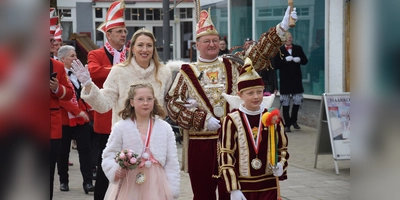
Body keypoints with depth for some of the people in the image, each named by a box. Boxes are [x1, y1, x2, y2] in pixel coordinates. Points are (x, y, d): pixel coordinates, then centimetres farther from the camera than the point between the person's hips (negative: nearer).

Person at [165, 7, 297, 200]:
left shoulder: (232, 65, 8)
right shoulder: (187, 73, 2)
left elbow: (258, 53, -2)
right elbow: (172, 102, -2)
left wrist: (282, 28, -14)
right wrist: (202, 119, -11)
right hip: (200, 141, -1)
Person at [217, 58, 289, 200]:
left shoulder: (273, 118, 1)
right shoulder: (231, 120, -10)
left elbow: (283, 148, 12)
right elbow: (225, 157, -9)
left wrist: (281, 165, -9)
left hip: (268, 186, 3)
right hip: (242, 186, -2)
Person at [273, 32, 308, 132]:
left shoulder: (298, 49, 10)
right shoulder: (279, 50, -1)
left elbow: (305, 61, 11)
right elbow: (276, 65, -8)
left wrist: (299, 60, -10)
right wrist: (285, 60, -19)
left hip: (296, 79, 3)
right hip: (285, 80, -3)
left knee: (298, 101, 3)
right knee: (285, 103, 2)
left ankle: (293, 120, 24)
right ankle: (287, 124, 9)